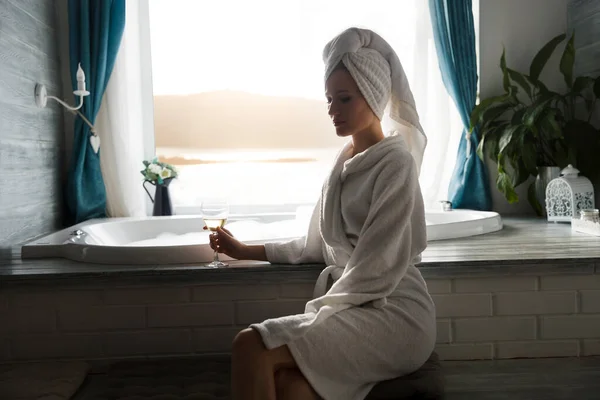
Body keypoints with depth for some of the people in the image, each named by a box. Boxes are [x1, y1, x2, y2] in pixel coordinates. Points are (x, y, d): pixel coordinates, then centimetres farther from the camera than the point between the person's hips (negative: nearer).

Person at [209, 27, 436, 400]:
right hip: (353, 307, 6)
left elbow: (376, 268, -14)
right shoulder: (345, 161, 15)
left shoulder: (395, 163, -8)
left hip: (393, 314, -6)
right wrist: (246, 250, 15)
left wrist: (317, 314, -13)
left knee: (251, 346, -22)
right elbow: (317, 245, 17)